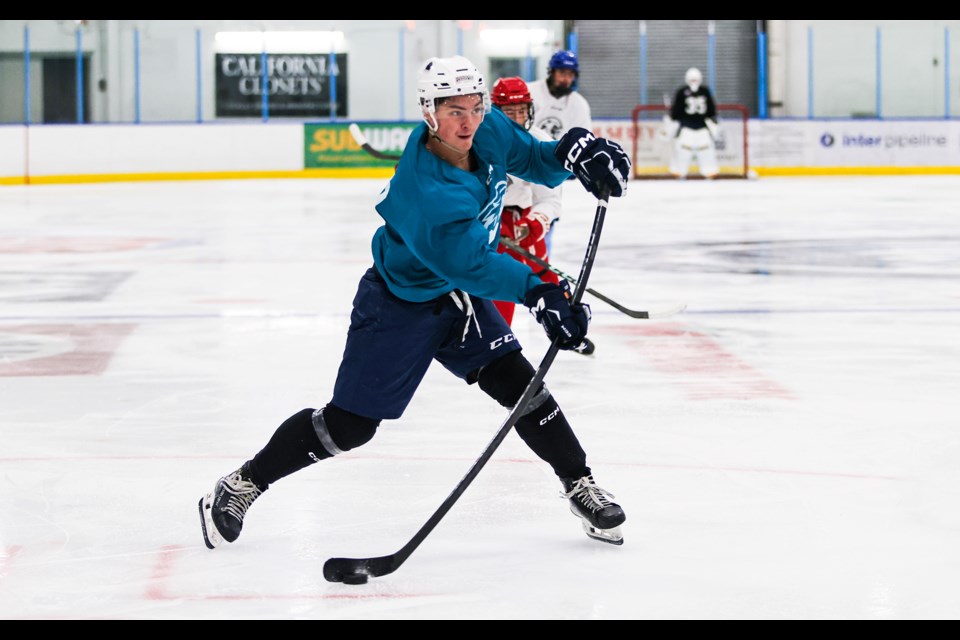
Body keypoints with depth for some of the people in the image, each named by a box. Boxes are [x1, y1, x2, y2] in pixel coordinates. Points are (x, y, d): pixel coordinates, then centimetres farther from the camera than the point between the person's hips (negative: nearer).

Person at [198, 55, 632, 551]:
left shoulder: (488, 132, -14)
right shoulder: (423, 191, -36)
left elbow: (532, 159, 3)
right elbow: (470, 264, -35)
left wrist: (572, 150, -19)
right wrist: (535, 292, -44)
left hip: (460, 295, 7)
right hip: (399, 303, -7)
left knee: (516, 381, -3)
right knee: (348, 424, -2)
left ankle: (580, 486, 10)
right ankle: (241, 487, 13)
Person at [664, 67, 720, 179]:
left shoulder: (705, 91, 3)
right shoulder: (682, 92, -7)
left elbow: (712, 109, 10)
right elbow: (674, 111, -4)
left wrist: (713, 125, 8)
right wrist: (670, 127, -3)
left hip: (702, 127, 3)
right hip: (686, 127, -3)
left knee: (707, 152, 1)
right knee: (682, 150, -7)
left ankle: (711, 175, 9)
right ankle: (679, 176, 2)